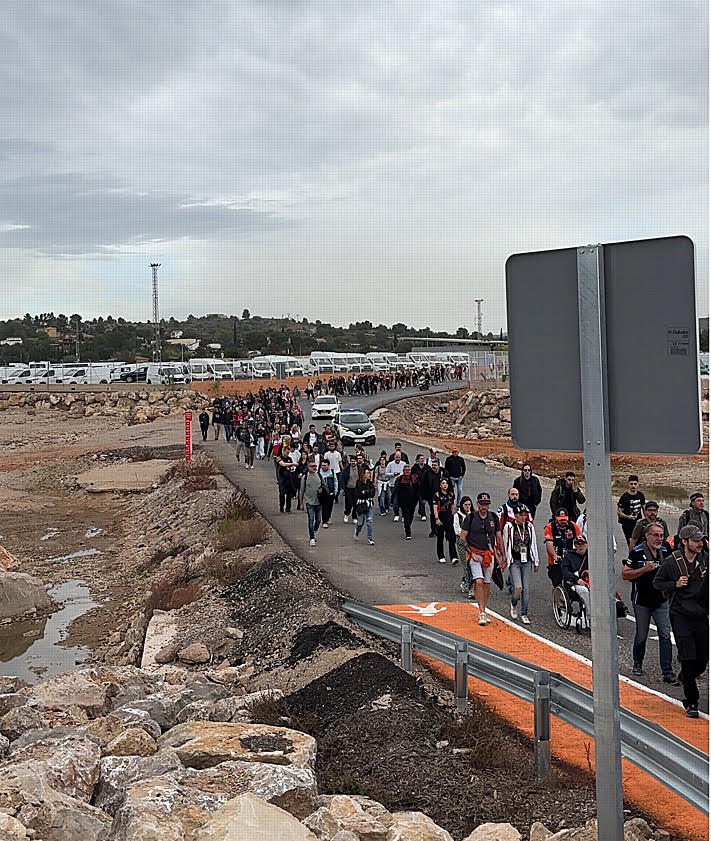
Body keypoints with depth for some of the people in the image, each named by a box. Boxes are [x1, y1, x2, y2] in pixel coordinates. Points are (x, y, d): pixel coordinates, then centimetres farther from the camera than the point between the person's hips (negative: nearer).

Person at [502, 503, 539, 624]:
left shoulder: (529, 526, 7)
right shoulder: (509, 527, -5)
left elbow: (533, 545, 13)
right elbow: (505, 545, 3)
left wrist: (536, 562, 13)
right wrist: (504, 560, 6)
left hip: (527, 562, 4)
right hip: (514, 562, -4)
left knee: (527, 589, 3)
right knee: (518, 588, -13)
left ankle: (524, 614, 13)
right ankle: (514, 605, 18)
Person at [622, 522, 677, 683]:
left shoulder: (666, 551, 4)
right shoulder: (637, 552, -10)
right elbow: (624, 575, -10)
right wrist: (644, 569, -20)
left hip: (661, 601, 3)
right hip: (642, 601, -3)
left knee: (665, 635, -4)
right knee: (641, 636, 10)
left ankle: (667, 672, -2)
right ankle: (637, 664, 31)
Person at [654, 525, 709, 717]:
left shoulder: (706, 560, 0)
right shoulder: (672, 561, -5)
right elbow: (657, 582, 6)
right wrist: (675, 584, -10)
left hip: (701, 615, 3)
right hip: (680, 615, -3)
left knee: (703, 660, 7)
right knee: (688, 658, -7)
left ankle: (686, 678, 41)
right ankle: (691, 703, 3)